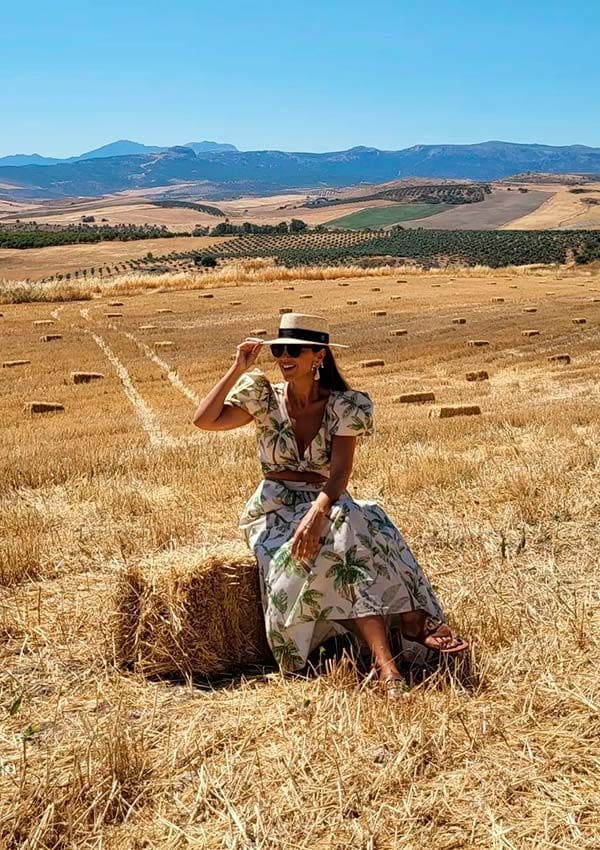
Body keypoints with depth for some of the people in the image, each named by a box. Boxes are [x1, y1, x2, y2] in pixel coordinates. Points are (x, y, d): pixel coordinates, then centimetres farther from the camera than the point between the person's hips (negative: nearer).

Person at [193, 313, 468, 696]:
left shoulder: (344, 405, -2)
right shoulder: (265, 398, 2)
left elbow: (340, 472, -15)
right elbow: (204, 420, -10)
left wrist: (317, 512, -34)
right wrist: (239, 369, -9)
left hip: (325, 503, 1)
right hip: (275, 509, -1)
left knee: (366, 528, -34)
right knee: (339, 541, -32)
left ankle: (414, 621, -34)